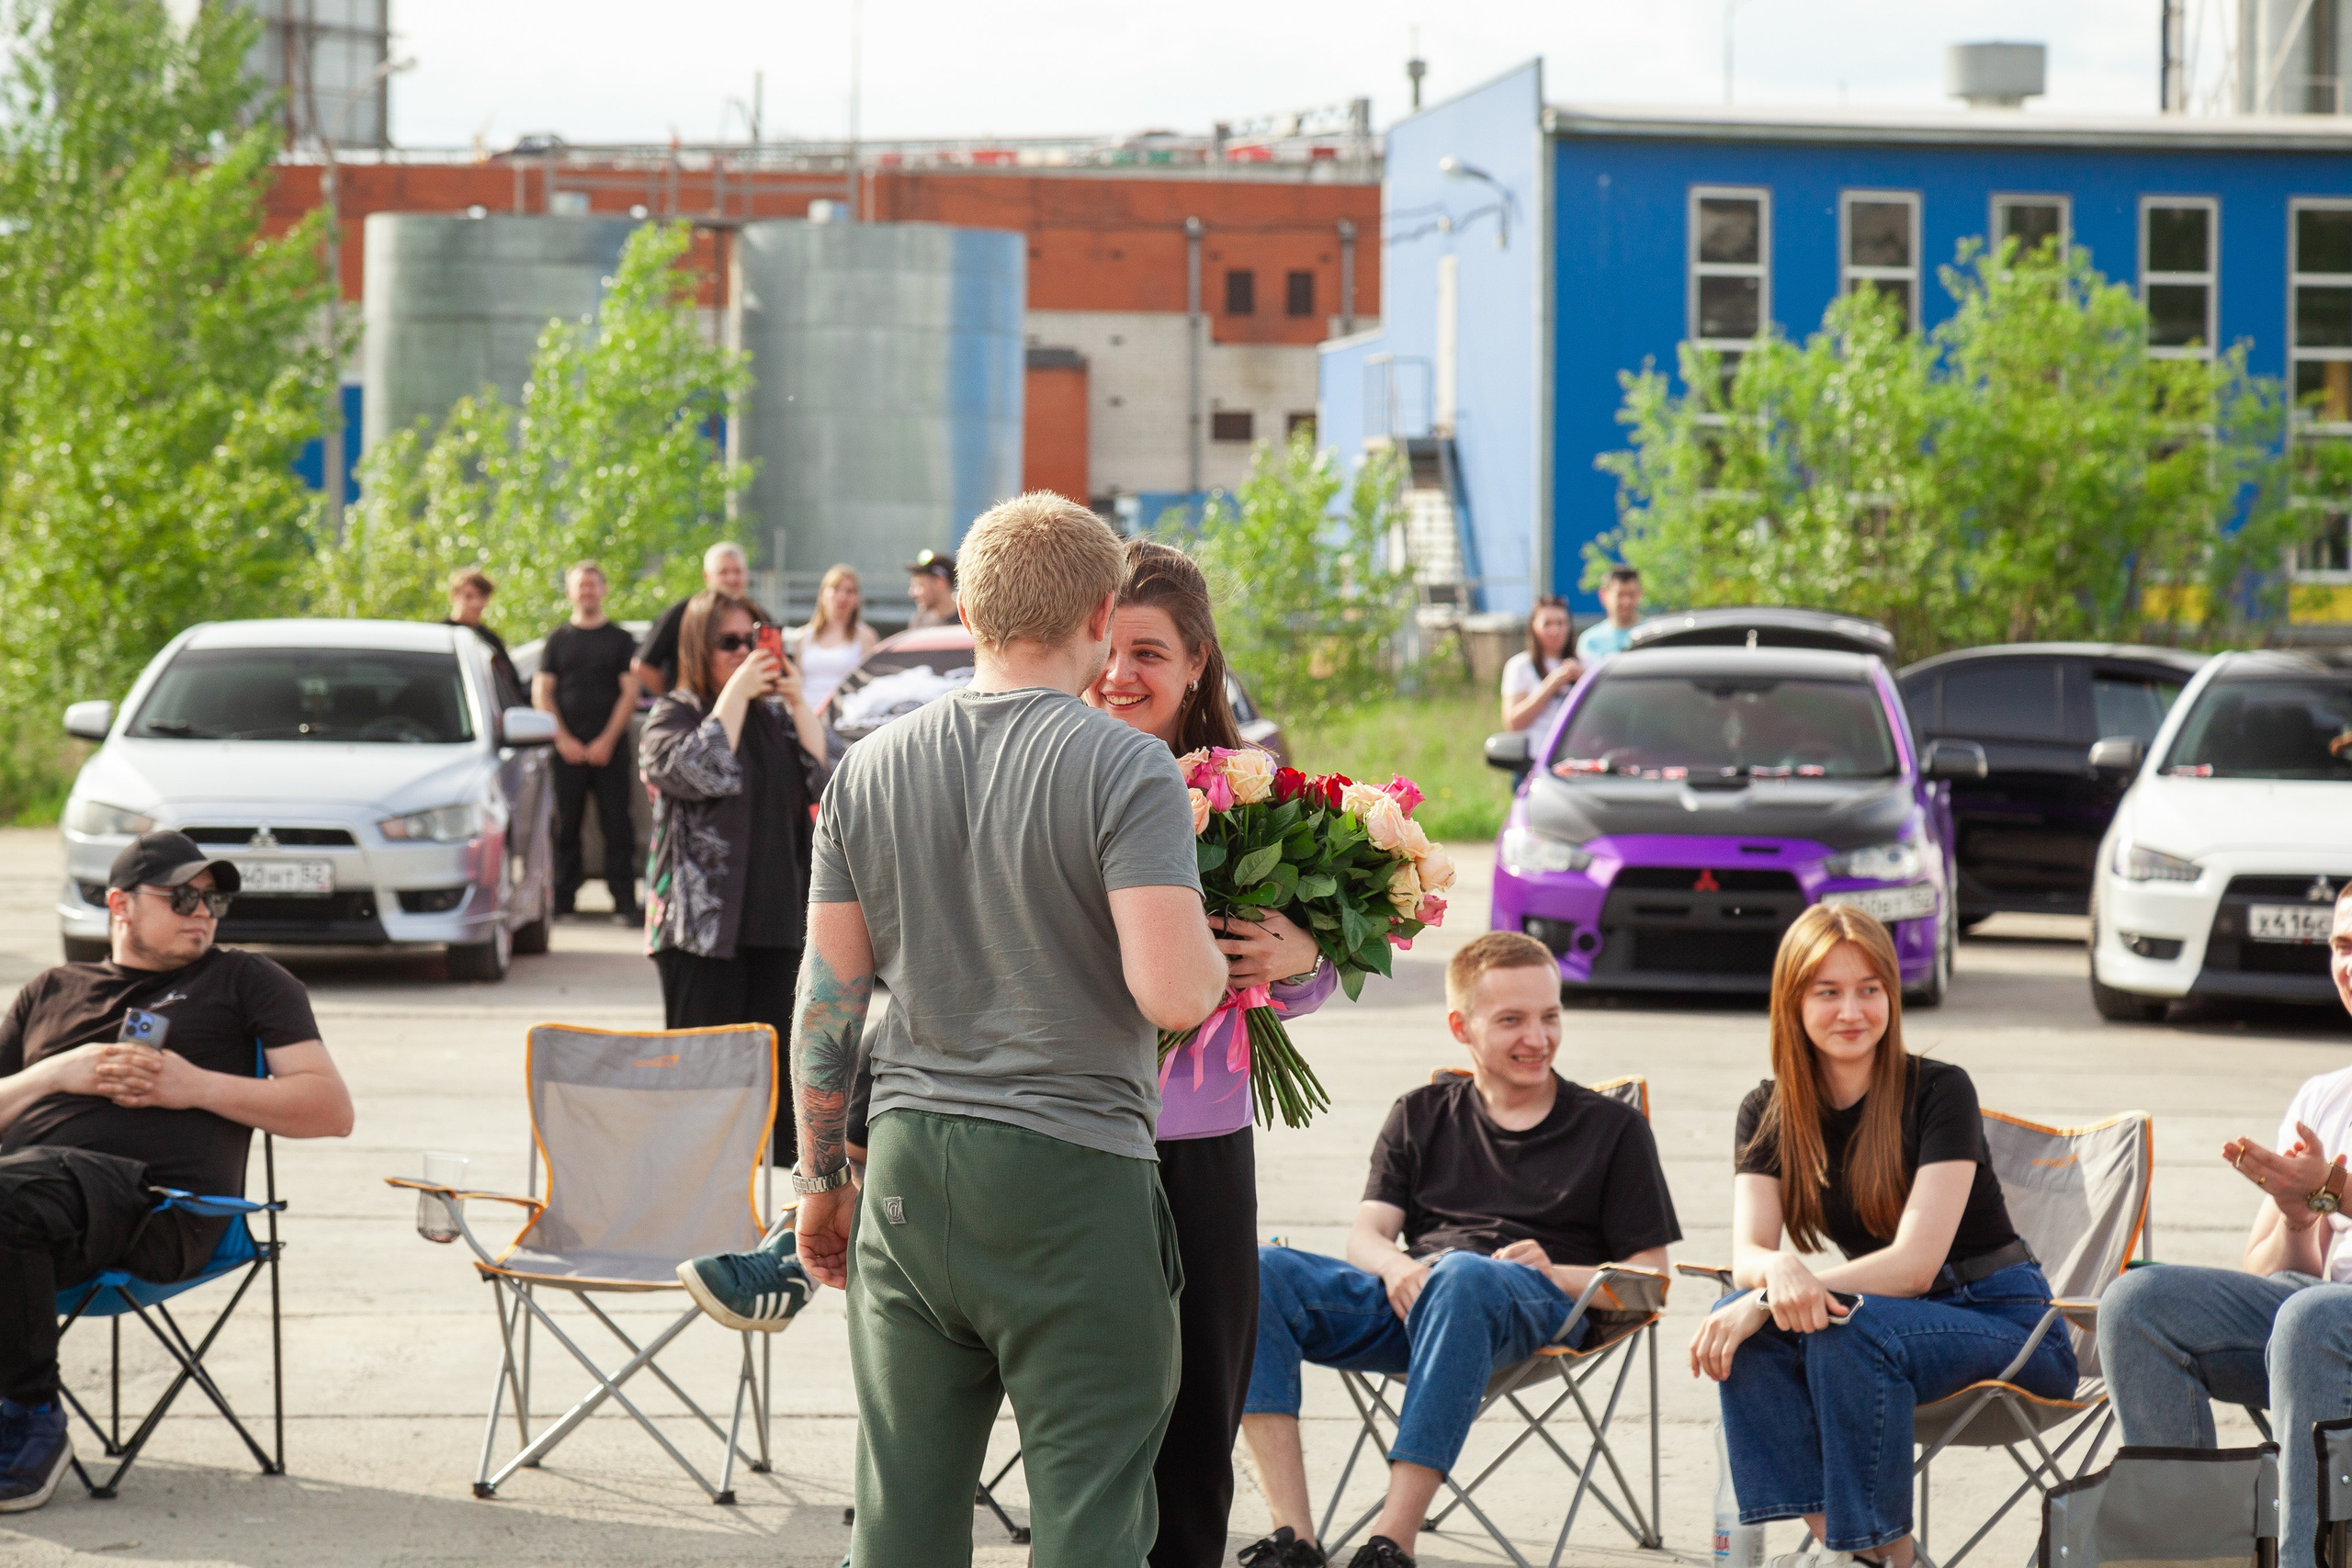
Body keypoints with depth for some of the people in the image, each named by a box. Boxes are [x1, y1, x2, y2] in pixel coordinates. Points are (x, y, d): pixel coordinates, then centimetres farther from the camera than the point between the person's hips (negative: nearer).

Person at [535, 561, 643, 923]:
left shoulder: (620, 640, 9)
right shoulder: (558, 640, 12)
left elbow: (630, 693, 3)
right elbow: (541, 693, 8)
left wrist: (607, 741, -8)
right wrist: (563, 740, -5)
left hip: (610, 748, -1)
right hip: (567, 749, 1)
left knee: (617, 825, -5)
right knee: (564, 825, 0)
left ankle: (624, 901, -5)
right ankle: (562, 896, 6)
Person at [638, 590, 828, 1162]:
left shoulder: (774, 716, 16)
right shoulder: (671, 716, 1)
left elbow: (824, 780, 5)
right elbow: (698, 772, -18)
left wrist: (797, 702, -3)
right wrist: (736, 693, -13)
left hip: (775, 917, 5)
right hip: (701, 919, -5)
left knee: (774, 1063, 4)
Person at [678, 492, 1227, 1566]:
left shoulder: (869, 771, 7)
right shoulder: (1127, 771, -9)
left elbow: (826, 1000, 9)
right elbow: (1172, 994, -19)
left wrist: (821, 1175, 18)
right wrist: (1220, 963, 3)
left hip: (908, 1161, 5)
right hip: (1072, 1166, -5)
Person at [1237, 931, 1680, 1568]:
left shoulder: (1612, 1127, 19)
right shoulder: (1420, 1117, 26)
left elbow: (1648, 1278, 11)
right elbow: (1365, 1236, 13)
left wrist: (1558, 1275, -9)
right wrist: (1396, 1268, -12)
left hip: (1537, 1309, -3)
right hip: (1409, 1299, 3)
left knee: (1462, 1276, -41)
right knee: (1255, 1272, -26)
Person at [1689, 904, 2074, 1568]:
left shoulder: (1940, 1092, -14)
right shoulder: (1768, 1113, 1)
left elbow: (1914, 1263, -22)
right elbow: (1747, 1255, -11)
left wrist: (1770, 1298, -33)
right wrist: (1780, 1273, -37)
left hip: (2000, 1319, -5)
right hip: (1882, 1309, 5)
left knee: (1846, 1331, -34)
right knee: (1739, 1327, -23)